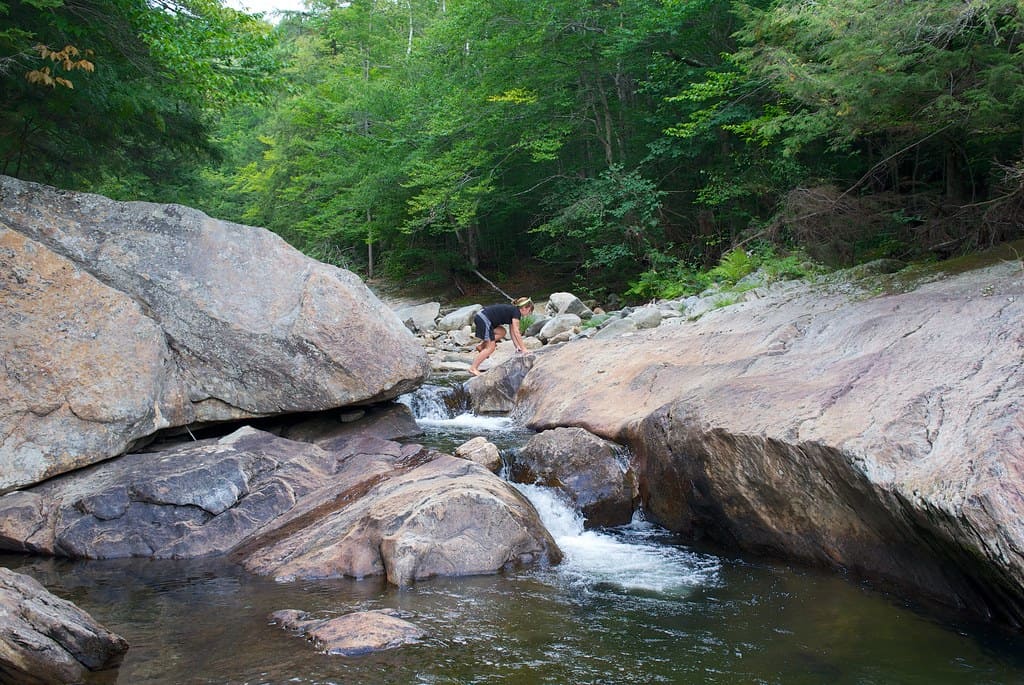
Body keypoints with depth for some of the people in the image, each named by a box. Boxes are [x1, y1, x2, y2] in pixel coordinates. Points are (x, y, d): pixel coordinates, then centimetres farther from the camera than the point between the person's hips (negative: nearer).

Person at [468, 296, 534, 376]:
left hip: (480, 316, 9)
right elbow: (516, 333, -8)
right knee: (490, 348, -4)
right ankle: (473, 368, -6)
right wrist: (523, 349, -4)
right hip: (484, 319, -9)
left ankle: (482, 346, 12)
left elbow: (513, 332, 25)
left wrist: (517, 346, 23)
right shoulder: (516, 312, -4)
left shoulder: (512, 311, 22)